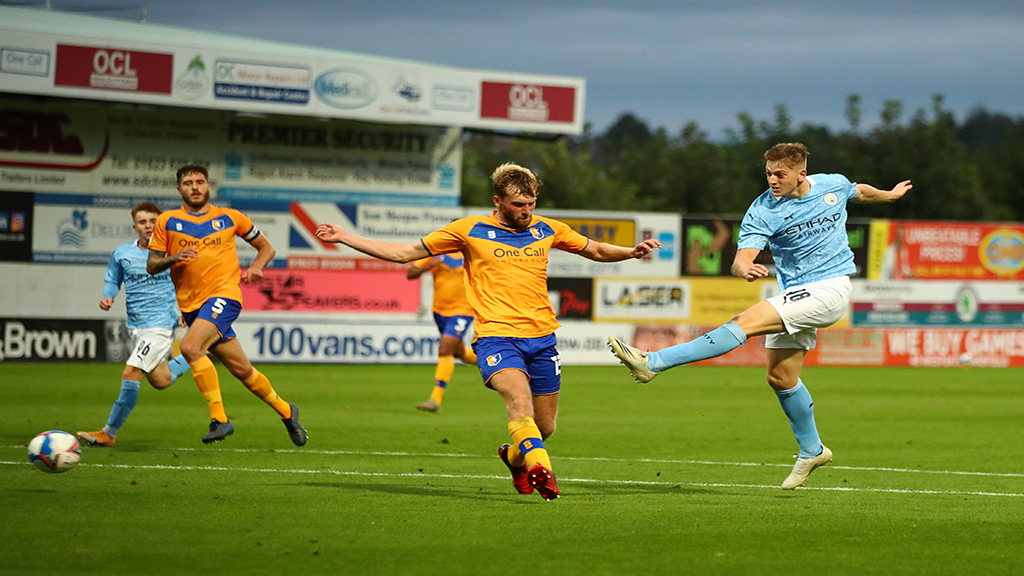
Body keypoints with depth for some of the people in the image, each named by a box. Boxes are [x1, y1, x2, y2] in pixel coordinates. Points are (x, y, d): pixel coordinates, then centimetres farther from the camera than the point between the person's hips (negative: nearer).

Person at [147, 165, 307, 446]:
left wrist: (255, 268, -1)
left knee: (190, 347, -28)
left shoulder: (229, 217, 8)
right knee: (241, 369, 7)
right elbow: (151, 266, 9)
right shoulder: (167, 221, 9)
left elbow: (266, 247, 19)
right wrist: (173, 259, -11)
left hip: (223, 295, -3)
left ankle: (219, 419, -23)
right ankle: (285, 411, 29)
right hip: (191, 304, 3)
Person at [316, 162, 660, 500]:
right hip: (495, 335, -4)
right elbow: (403, 253, 8)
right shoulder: (469, 230, 3)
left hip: (542, 338, 4)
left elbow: (597, 251, 26)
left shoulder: (547, 229, 12)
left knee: (544, 427, 9)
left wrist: (632, 252, 6)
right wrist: (345, 238, 4)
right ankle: (540, 468, -45)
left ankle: (514, 456, 41)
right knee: (519, 398, -32)